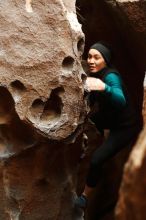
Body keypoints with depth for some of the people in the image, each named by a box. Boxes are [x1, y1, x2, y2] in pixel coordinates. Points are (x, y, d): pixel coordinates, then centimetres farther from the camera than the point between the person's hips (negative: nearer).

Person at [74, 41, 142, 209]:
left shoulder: (111, 76, -27)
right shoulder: (95, 74, -3)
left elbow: (121, 100, -48)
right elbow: (90, 103, 12)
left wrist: (104, 87, -63)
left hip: (125, 126, -9)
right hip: (111, 119, 9)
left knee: (96, 159, -20)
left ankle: (84, 196, 0)